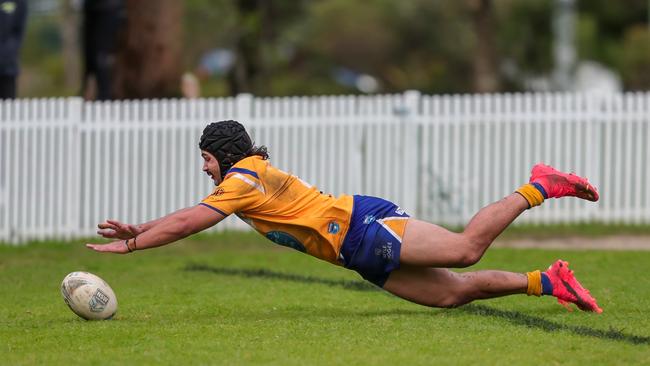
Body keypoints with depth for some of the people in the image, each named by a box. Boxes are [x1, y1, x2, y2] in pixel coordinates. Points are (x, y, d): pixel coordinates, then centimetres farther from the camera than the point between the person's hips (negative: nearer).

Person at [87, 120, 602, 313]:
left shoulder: (243, 179, -6)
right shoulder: (244, 181, 22)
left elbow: (186, 225, -9)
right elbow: (189, 218, 31)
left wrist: (130, 245, -2)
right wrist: (138, 230, 26)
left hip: (365, 224, -9)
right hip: (364, 255, 9)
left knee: (465, 249, -21)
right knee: (452, 292, 0)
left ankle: (538, 188, -9)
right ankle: (547, 281, -1)